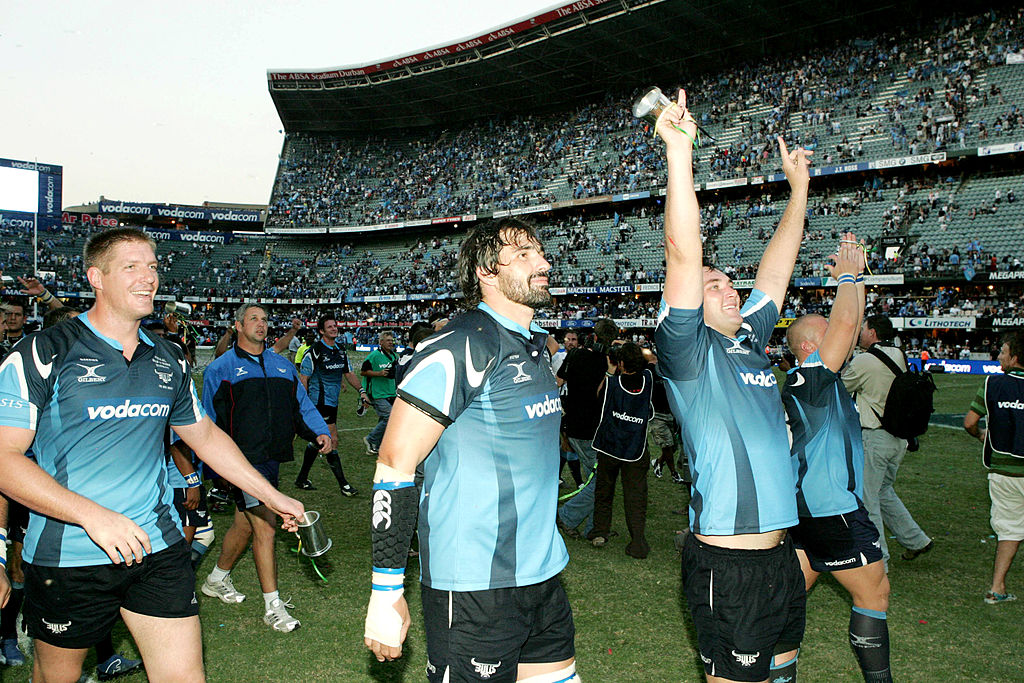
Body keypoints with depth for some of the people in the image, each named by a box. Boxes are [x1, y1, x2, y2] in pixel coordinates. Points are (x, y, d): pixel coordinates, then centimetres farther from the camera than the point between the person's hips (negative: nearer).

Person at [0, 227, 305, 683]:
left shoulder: (169, 362, 8)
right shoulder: (43, 355, -8)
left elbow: (205, 435, 19)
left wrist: (273, 497, 18)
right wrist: (91, 514, -24)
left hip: (158, 547, 3)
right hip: (68, 556, -3)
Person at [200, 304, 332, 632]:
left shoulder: (282, 365, 15)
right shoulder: (221, 369, 1)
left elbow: (301, 404, 16)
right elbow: (209, 421, 2)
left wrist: (320, 432, -1)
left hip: (273, 458, 6)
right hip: (244, 460, -6)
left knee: (244, 523, 19)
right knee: (265, 527, -10)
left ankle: (217, 579, 41)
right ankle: (273, 607, -2)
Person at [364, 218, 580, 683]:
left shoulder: (537, 345, 11)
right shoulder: (460, 348, -17)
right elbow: (394, 466, -19)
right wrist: (386, 592, -20)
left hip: (541, 573, 8)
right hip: (475, 587, -8)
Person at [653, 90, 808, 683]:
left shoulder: (750, 339, 11)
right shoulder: (689, 351, -9)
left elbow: (779, 260, 19)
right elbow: (683, 253, -20)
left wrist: (799, 183, 23)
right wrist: (680, 149, -26)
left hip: (782, 550, 8)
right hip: (728, 561, -7)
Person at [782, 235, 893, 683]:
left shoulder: (818, 377, 12)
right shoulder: (809, 375, -14)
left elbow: (848, 327, 17)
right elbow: (846, 322, -21)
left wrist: (856, 278, 14)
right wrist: (847, 276, -6)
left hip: (807, 506, 9)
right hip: (832, 508, -9)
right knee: (874, 594, 5)